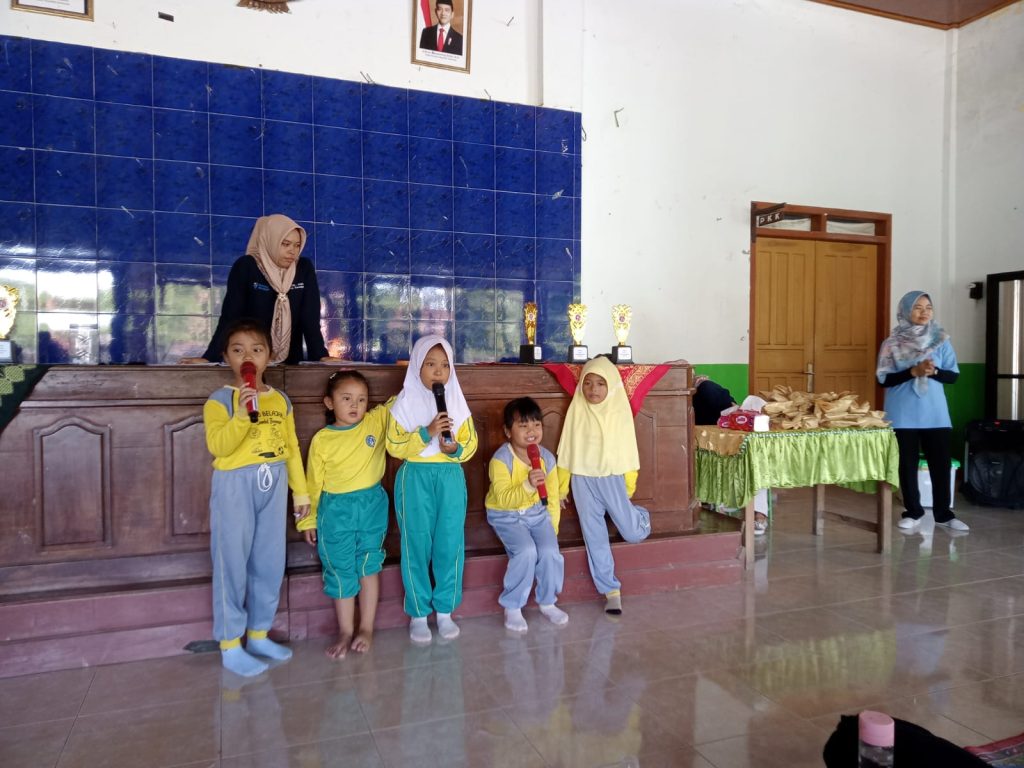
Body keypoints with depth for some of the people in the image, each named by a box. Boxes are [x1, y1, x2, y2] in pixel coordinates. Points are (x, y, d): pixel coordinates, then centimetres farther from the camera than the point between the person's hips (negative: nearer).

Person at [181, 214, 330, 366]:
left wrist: (322, 356, -15)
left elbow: (311, 319, -3)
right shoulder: (246, 267, -6)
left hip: (291, 362, 2)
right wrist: (209, 357, -18)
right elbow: (230, 315, -9)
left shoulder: (305, 269, 1)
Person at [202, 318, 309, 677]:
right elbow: (217, 446, -19)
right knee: (232, 564, 3)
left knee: (270, 562, 11)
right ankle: (230, 645, 16)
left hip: (273, 485, 5)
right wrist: (242, 414, -32)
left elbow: (292, 447, 11)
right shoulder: (220, 399, -7)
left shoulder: (281, 400, 7)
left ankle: (258, 634, 27)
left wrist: (301, 490, 11)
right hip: (234, 485, -5)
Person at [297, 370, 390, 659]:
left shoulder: (377, 421, -4)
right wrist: (308, 519, 5)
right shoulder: (321, 439, -5)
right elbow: (313, 483, 1)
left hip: (372, 505, 1)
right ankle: (345, 632, 26)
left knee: (368, 567, 11)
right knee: (340, 571, 10)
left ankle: (366, 628, 25)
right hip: (336, 509, 0)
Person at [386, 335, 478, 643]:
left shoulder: (457, 402, 4)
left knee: (450, 544, 5)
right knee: (417, 545, 4)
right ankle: (418, 613, 19)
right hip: (415, 477, -2)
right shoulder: (404, 403, -3)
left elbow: (471, 443, 5)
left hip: (451, 476, 2)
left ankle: (445, 611, 21)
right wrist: (425, 433, -20)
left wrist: (456, 449, -16)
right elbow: (394, 446, -8)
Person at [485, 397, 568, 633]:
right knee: (526, 551, -27)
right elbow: (503, 500, -28)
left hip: (537, 512, 4)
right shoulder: (501, 459, -21)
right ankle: (512, 607, -5)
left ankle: (547, 602, 11)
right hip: (506, 516, -4)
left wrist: (552, 529, 0)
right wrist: (528, 485, -42)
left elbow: (552, 498, 4)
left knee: (550, 551, -17)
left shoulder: (547, 458, -5)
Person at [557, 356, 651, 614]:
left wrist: (630, 484, 2)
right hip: (583, 480, 1)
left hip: (612, 477, -1)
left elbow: (628, 448, 2)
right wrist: (561, 486, 5)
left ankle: (641, 516, 36)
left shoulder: (620, 410, -3)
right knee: (594, 537, 3)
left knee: (633, 533, 0)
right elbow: (567, 449, 3)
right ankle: (611, 591, 15)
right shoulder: (577, 410, -1)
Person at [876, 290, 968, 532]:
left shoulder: (941, 340, 4)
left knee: (941, 463, 4)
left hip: (935, 413, 2)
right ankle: (913, 512, 18)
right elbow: (884, 379, -6)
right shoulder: (892, 343, -2)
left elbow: (953, 375, 5)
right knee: (907, 464, 5)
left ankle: (943, 513, 18)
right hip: (903, 415, -2)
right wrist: (913, 371, -18)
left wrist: (933, 372, -15)